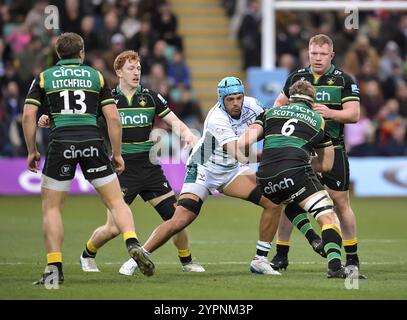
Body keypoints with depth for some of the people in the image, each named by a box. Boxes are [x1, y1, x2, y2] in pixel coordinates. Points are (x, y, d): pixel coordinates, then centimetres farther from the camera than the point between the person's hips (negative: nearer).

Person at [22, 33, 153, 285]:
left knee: (51, 208, 12)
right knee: (117, 201, 7)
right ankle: (133, 244, -17)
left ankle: (54, 268, 5)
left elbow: (28, 115, 4)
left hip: (61, 144, 0)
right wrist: (117, 154, 14)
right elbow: (113, 117, 7)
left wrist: (32, 151, 12)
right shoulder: (96, 76, 15)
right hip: (92, 141, 0)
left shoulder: (44, 77, 14)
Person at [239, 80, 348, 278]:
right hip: (294, 172, -4)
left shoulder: (270, 113, 26)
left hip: (265, 178, 4)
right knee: (328, 217, -4)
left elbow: (243, 142, 12)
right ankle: (334, 265, -24)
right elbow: (326, 164, 29)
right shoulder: (319, 121, 23)